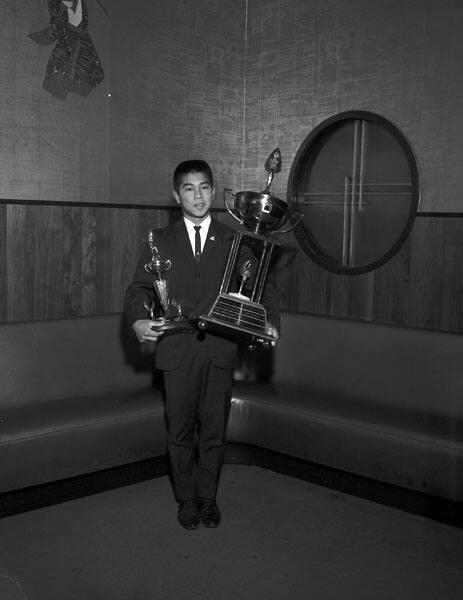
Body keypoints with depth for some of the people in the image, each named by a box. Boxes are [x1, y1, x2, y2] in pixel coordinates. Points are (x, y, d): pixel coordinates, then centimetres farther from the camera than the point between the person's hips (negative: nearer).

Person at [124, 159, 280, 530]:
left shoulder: (234, 241, 8)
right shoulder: (161, 241, 8)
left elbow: (262, 287, 7)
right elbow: (140, 288, 4)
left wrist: (269, 322, -10)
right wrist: (138, 319, -16)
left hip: (220, 350, 0)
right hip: (177, 351, 0)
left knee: (214, 430, 9)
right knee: (181, 431, 8)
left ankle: (208, 497, 28)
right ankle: (186, 499, 26)